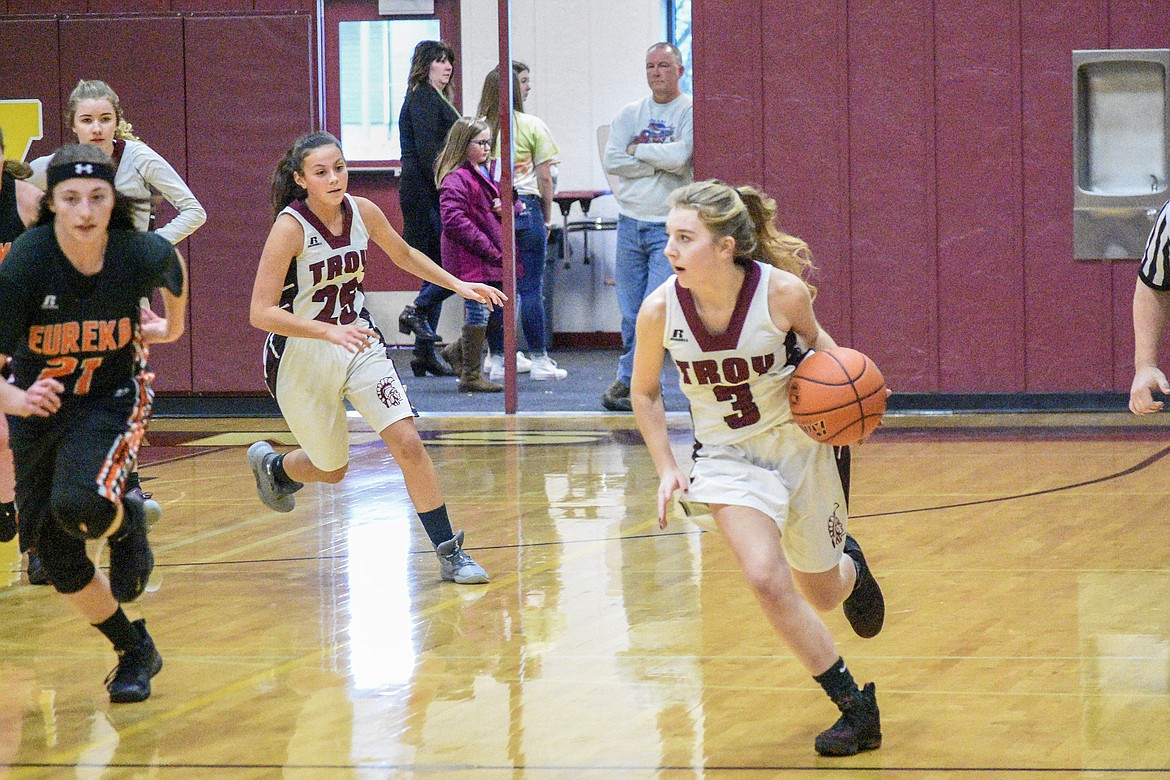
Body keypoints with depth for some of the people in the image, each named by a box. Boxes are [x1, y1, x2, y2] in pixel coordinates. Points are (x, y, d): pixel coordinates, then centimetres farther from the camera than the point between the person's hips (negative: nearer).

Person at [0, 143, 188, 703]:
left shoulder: (143, 255, -22)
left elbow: (173, 269, 6)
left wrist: (172, 324, 24)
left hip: (113, 396, -2)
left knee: (78, 505, -30)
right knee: (58, 560, 6)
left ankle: (128, 523, 6)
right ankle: (135, 652, 28)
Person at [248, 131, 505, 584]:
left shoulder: (362, 212, -7)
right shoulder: (291, 227, -23)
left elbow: (403, 254, 16)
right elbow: (261, 313, -27)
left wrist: (458, 285, 8)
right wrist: (330, 332, -37)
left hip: (359, 346, 4)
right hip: (301, 358, -4)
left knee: (407, 443, -11)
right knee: (332, 470, 11)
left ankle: (449, 552, -3)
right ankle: (272, 466, 45)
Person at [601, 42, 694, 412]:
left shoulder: (691, 112, -2)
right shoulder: (629, 114, 12)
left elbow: (679, 156, -17)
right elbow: (612, 161, -1)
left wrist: (637, 150, -4)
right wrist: (659, 162, -7)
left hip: (671, 226, -4)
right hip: (630, 223, 4)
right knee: (631, 313, 6)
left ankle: (630, 379, -6)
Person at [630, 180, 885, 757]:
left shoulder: (782, 291, -24)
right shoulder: (660, 310, -20)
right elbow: (644, 392, -1)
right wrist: (665, 468, -8)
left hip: (800, 443, 0)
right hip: (728, 456, 0)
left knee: (822, 595, 12)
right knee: (767, 579, -21)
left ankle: (850, 568, 53)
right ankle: (855, 708, -6)